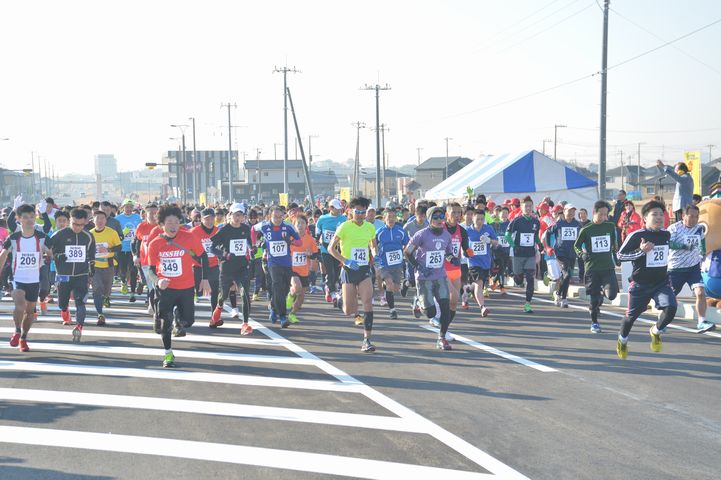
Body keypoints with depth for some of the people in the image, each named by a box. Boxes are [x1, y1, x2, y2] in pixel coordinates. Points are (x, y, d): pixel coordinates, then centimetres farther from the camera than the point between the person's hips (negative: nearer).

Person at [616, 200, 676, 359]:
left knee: (670, 308, -21)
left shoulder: (666, 234, 2)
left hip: (662, 282, 3)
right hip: (640, 284, -3)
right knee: (632, 315, 11)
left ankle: (656, 331, 10)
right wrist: (641, 251, -26)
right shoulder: (636, 236, -14)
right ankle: (622, 341, 41)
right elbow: (620, 255, -13)